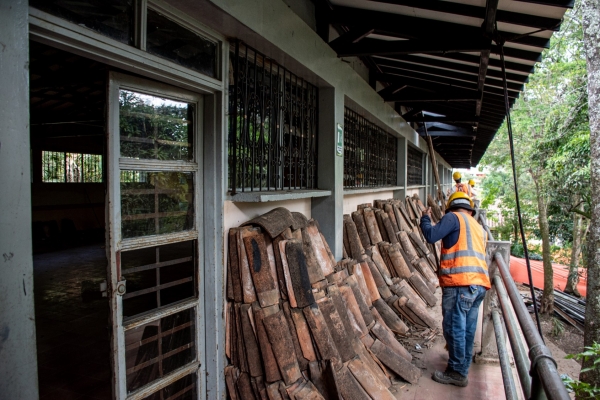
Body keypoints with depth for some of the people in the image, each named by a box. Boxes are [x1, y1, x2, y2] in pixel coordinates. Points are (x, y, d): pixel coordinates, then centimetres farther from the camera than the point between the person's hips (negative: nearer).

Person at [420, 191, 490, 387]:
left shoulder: (453, 217, 0)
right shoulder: (479, 228, 25)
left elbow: (431, 236, -12)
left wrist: (425, 218, 7)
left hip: (460, 283, -8)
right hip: (479, 283, 9)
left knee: (454, 328, 0)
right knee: (467, 329, 15)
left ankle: (457, 372, 8)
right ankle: (462, 369, 26)